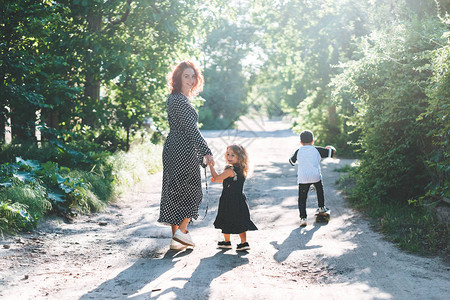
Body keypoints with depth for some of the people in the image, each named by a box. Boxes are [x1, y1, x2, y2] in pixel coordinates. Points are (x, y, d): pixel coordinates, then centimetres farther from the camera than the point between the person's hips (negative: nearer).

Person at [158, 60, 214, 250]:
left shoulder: (175, 98, 16)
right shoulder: (179, 100, -16)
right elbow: (191, 128, -21)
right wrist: (206, 152, -20)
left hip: (173, 149, 10)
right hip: (183, 151, -9)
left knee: (175, 191, 9)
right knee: (192, 191, 2)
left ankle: (176, 237, 14)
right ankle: (181, 231, 0)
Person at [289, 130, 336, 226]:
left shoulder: (299, 151, 8)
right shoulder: (317, 150, 4)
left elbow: (291, 161, 24)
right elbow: (332, 152, 8)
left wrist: (293, 157, 46)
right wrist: (330, 148, 31)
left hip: (302, 178, 0)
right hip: (316, 176, 0)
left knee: (302, 198, 5)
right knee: (320, 190, 30)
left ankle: (303, 218, -6)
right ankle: (321, 207, 41)